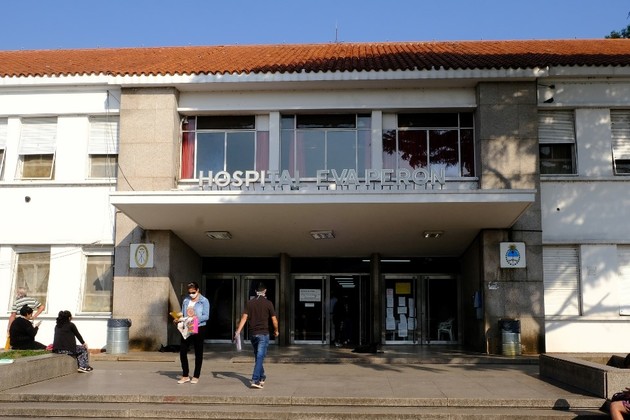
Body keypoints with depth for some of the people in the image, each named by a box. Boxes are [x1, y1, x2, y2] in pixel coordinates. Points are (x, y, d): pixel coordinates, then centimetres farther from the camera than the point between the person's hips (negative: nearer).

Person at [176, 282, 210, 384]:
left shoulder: (204, 301, -4)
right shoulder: (186, 300, 9)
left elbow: (206, 316, -10)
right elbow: (182, 313, 13)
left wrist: (196, 319, -25)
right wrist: (178, 319, -7)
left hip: (199, 329, -4)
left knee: (198, 353, 5)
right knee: (182, 351, 0)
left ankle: (196, 376, 16)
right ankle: (185, 376, 12)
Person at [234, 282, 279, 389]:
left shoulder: (249, 303, 4)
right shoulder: (268, 303, -5)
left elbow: (244, 318, -5)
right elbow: (274, 320, -2)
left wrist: (238, 331, -7)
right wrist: (276, 331, 14)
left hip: (252, 333, 4)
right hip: (263, 333, -4)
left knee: (257, 356, 19)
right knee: (260, 357, -7)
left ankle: (262, 377, 31)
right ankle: (255, 380, -17)